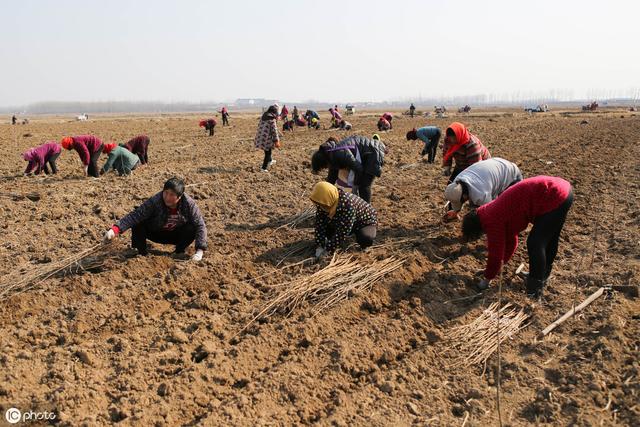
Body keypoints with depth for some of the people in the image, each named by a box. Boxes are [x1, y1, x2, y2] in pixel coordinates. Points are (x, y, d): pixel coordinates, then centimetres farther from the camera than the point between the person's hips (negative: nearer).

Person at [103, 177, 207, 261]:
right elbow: (134, 216, -35)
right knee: (138, 223, -28)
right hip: (155, 234, -1)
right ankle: (141, 252, -8)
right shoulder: (154, 202, -29)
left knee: (192, 229, -29)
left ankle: (179, 252, -2)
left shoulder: (189, 204, -26)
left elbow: (200, 225, -25)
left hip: (176, 235, 1)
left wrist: (199, 251, -34)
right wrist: (115, 229, -50)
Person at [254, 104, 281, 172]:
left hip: (260, 137, 7)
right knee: (268, 153, 6)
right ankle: (264, 168, 7)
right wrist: (276, 141, -10)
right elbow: (274, 131, -15)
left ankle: (270, 160, 49)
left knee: (267, 151, 28)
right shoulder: (272, 120, -15)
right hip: (267, 138, -7)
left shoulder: (263, 117, 6)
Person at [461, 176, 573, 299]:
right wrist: (502, 262, 38)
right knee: (549, 239, 25)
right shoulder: (492, 212, 18)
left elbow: (496, 253, -4)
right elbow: (511, 240, 30)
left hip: (554, 198, -10)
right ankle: (543, 275, 45)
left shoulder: (493, 221, -11)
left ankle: (535, 291, 6)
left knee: (535, 244, -4)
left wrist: (487, 279, 9)